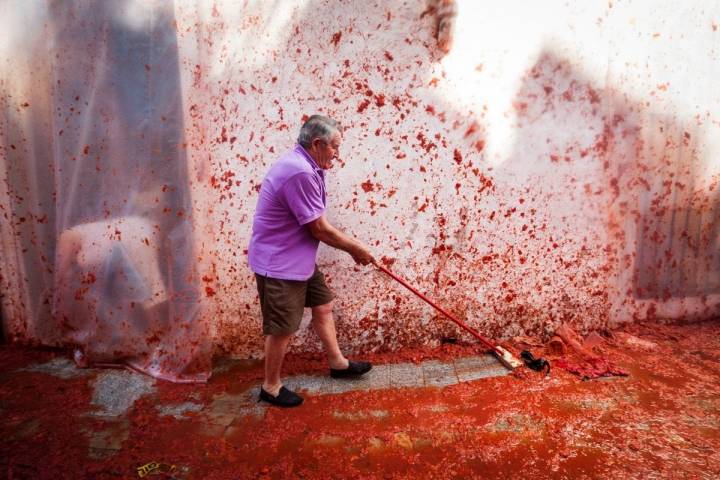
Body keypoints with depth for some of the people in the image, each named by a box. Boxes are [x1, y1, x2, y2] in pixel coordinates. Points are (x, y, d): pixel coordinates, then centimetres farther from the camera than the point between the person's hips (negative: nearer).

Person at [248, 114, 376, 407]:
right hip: (278, 263, -10)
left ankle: (337, 363, 37)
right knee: (282, 328, 4)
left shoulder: (306, 166, 7)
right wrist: (356, 248, -7)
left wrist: (352, 246, 6)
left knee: (323, 306, 19)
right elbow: (319, 229, -22)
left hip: (299, 259, 10)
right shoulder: (299, 172, -27)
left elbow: (317, 225, 11)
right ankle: (270, 387, 25)